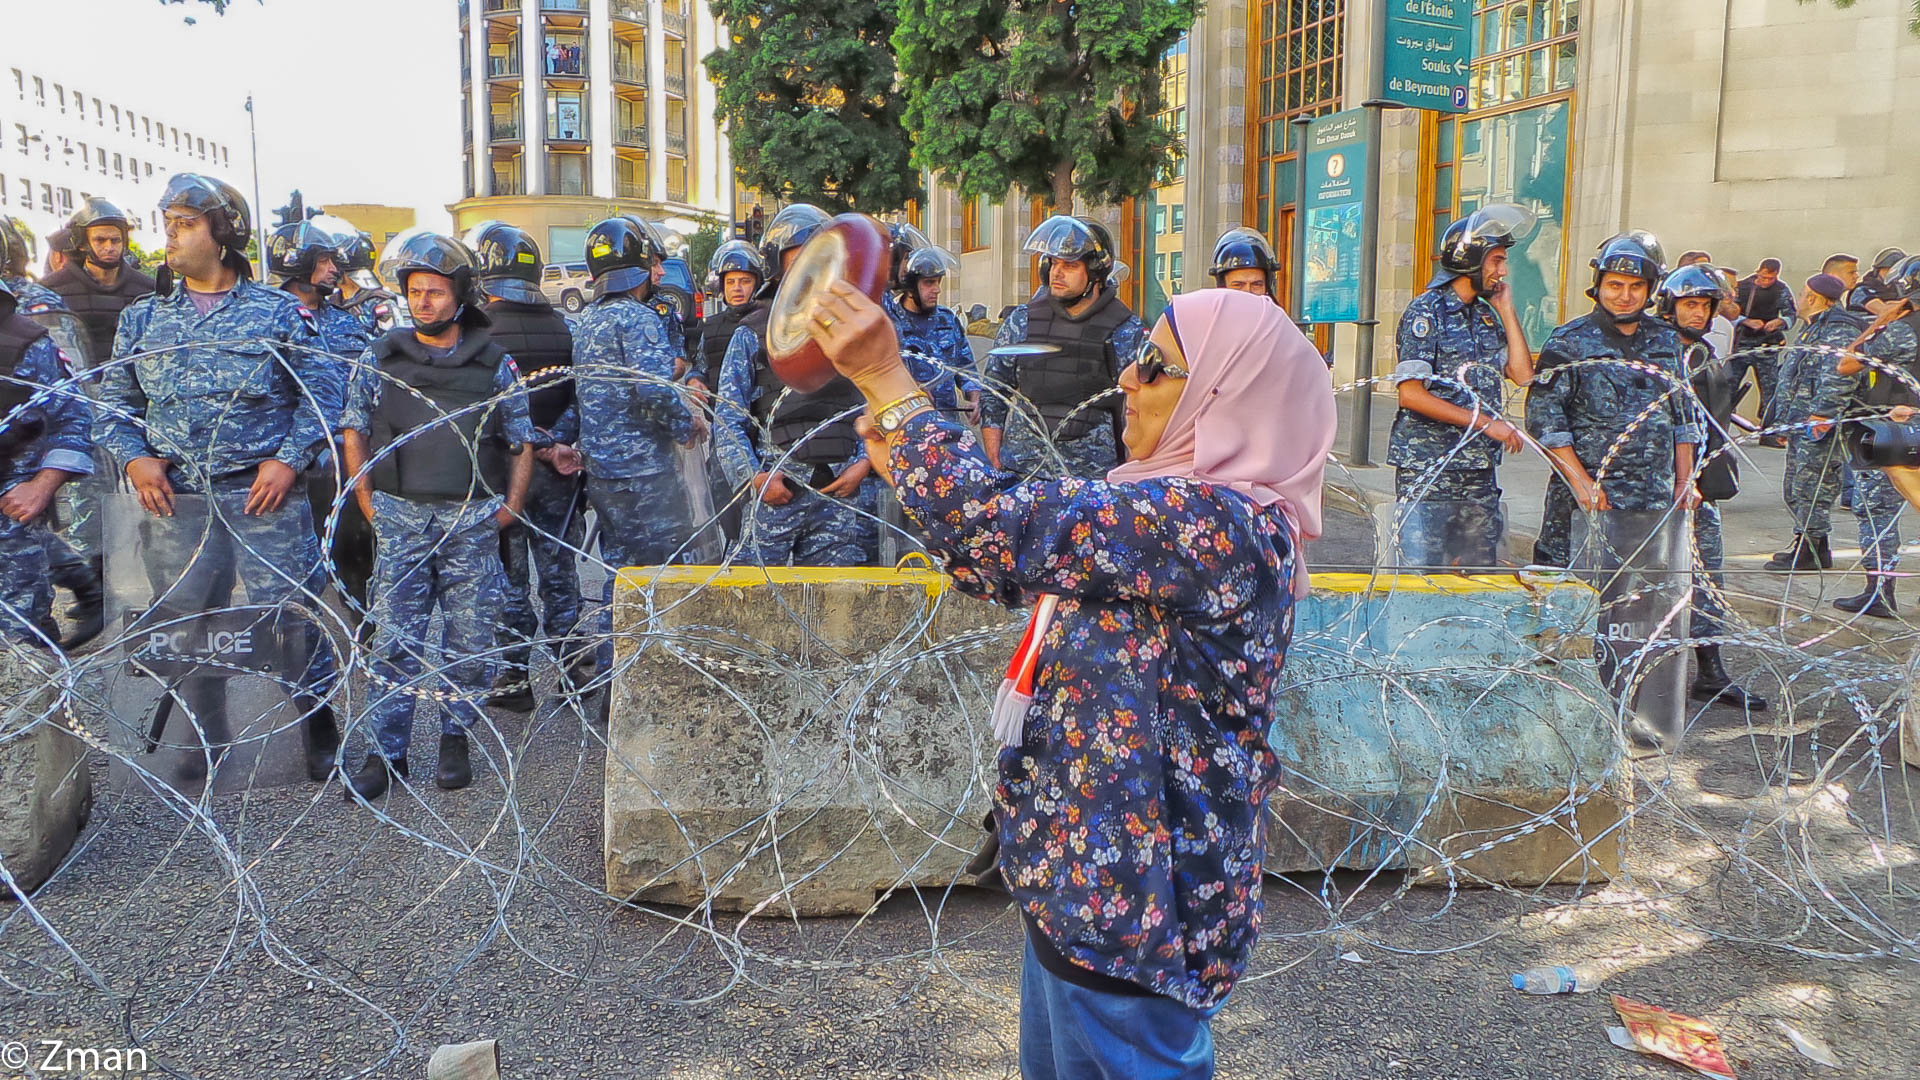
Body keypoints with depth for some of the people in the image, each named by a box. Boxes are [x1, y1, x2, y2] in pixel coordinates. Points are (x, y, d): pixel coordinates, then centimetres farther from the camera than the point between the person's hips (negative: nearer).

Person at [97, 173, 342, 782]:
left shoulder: (279, 313, 3)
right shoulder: (143, 318, 13)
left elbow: (320, 392, 1)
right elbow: (113, 400, 15)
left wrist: (289, 460, -10)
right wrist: (133, 457, -3)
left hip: (263, 492, -4)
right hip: (174, 498, 4)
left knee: (290, 609, -4)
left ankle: (319, 728, 12)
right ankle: (209, 736, 27)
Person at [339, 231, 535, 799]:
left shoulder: (494, 363, 5)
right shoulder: (380, 359, 7)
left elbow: (521, 442, 11)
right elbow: (354, 432, 14)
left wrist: (511, 505, 3)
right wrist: (367, 499, 6)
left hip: (472, 519, 0)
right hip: (400, 518, 0)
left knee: (468, 637, 6)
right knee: (394, 637, 0)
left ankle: (456, 738, 21)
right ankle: (386, 752, 8)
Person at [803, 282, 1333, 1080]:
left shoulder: (1219, 524, -26)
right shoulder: (1174, 508, 6)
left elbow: (1007, 527, -31)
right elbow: (1017, 567, 11)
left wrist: (885, 377, -24)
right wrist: (905, 468, 1)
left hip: (1132, 916, -9)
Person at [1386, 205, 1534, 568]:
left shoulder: (1488, 316, 15)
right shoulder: (1426, 311, -8)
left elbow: (1523, 374, 9)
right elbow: (1411, 393, -16)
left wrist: (1507, 310, 7)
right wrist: (1486, 422, -15)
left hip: (1479, 472, 7)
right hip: (1427, 470, -7)